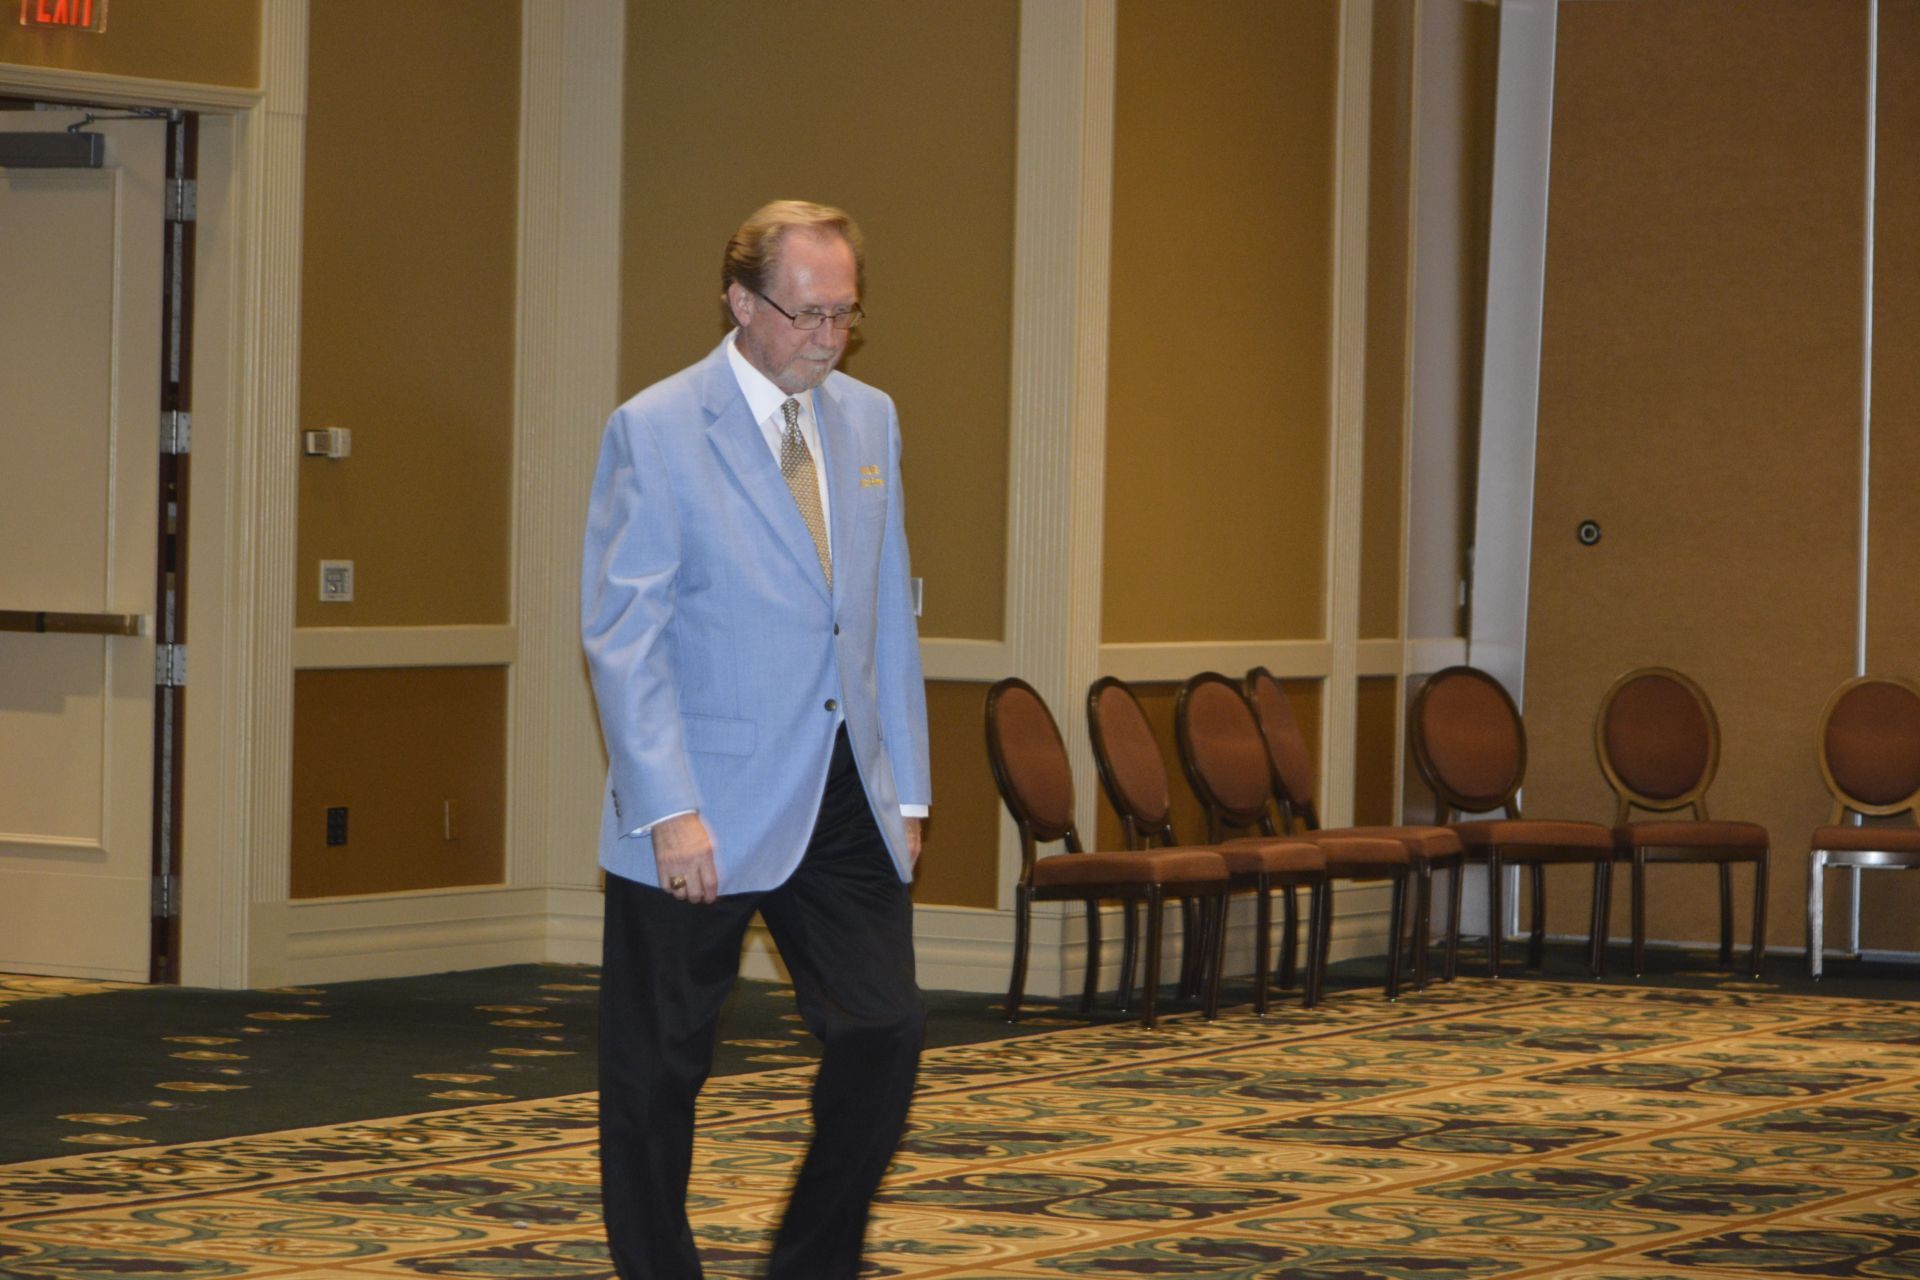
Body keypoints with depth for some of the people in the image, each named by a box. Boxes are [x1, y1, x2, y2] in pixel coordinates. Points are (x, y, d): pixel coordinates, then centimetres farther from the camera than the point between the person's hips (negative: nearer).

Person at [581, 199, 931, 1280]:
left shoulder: (871, 421, 10)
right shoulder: (656, 431, -8)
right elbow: (621, 635, -11)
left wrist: (907, 788, 10)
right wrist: (670, 808, -17)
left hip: (844, 803, 5)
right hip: (704, 813, -5)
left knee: (885, 1034, -1)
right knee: (659, 1068, 3)